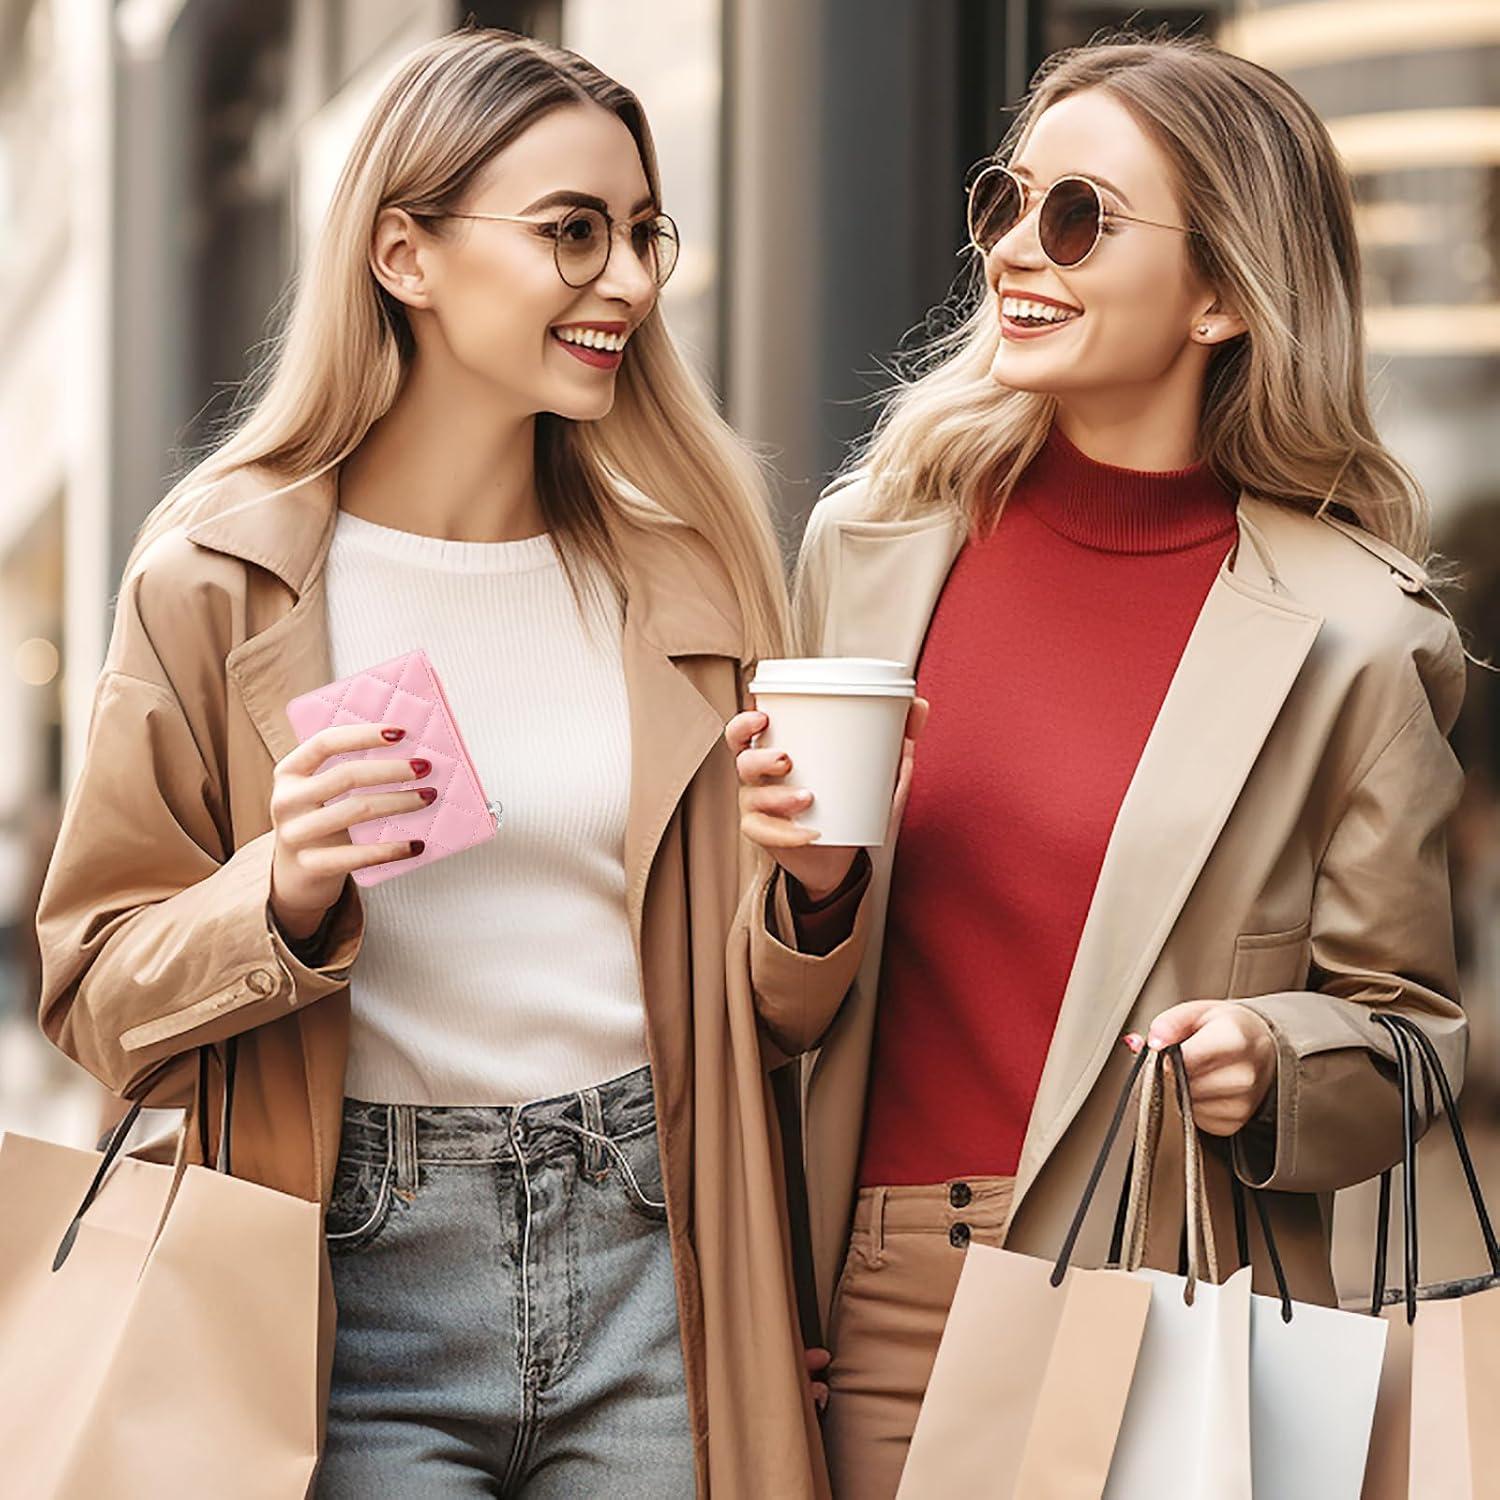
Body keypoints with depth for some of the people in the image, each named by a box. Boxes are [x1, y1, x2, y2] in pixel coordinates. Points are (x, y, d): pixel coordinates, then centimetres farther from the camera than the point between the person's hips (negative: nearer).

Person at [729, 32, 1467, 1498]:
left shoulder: (1351, 636, -6)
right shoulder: (873, 540, 5)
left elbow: (1408, 1028, 3)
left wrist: (1269, 1065, -17)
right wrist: (811, 883, -7)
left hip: (1169, 1317, -3)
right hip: (886, 1307, 3)